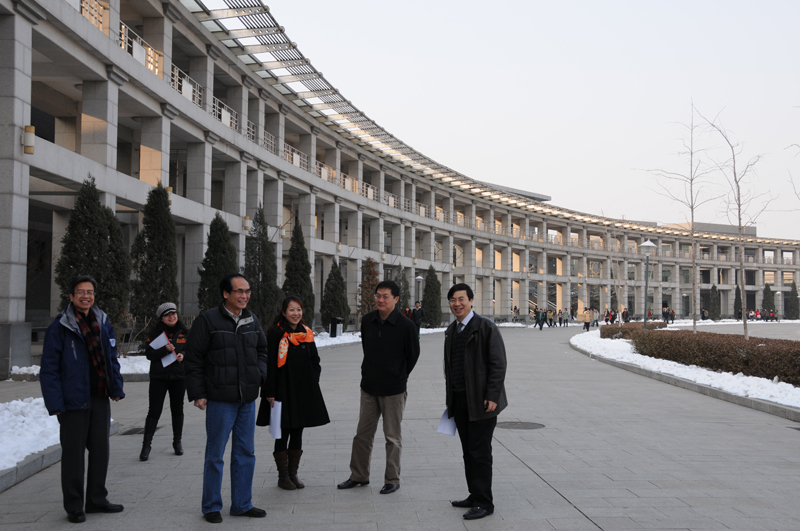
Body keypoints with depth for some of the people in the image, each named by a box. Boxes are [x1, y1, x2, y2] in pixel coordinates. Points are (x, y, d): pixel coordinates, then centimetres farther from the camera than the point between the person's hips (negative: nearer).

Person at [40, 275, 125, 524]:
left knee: (100, 450, 13)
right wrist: (55, 403, -15)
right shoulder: (59, 327, -9)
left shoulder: (103, 323, 7)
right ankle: (74, 506, 16)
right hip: (74, 399, -5)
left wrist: (116, 388, 5)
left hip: (100, 399, 5)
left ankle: (97, 500, 27)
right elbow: (49, 369, -10)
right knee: (73, 453, 4)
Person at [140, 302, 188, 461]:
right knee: (154, 411, -4)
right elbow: (149, 354, -9)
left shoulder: (183, 332, 6)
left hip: (179, 376, 3)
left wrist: (183, 355, -9)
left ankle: (177, 442, 24)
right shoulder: (154, 333, -2)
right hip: (159, 377, -2)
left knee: (177, 410, 11)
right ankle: (146, 445, 2)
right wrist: (165, 349, -24)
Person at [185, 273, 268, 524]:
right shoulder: (208, 320, -8)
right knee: (215, 455, 4)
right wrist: (197, 394, -10)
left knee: (246, 453, 12)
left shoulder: (252, 321, 9)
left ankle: (242, 504, 24)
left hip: (247, 399, 6)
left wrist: (260, 373, 5)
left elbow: (261, 350, 23)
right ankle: (211, 506, 18)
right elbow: (193, 359, -7)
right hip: (220, 400, -6)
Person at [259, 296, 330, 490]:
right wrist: (270, 392, -14)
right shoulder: (275, 334, -8)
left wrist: (312, 386, 5)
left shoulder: (307, 333, 9)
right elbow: (269, 364, -11)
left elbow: (315, 362, 15)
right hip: (283, 391, -5)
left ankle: (293, 474, 21)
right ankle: (283, 476, 12)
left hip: (303, 392, 5)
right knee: (283, 434, 1)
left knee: (297, 433, 11)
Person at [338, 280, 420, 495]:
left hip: (394, 389, -5)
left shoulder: (405, 326, -13)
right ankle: (359, 476, 25)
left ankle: (392, 480, 17)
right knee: (362, 434, 11)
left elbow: (413, 354, 0)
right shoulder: (367, 320, 1)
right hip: (369, 387, 5)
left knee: (392, 437, 5)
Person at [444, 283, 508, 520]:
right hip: (459, 401, 7)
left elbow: (498, 364, -13)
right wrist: (450, 398, 17)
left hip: (481, 401, -7)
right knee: (468, 452, 12)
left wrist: (492, 396, -18)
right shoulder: (451, 331, 13)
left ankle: (484, 503, 4)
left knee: (480, 452, -4)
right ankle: (475, 496, 22)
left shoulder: (485, 327, -9)